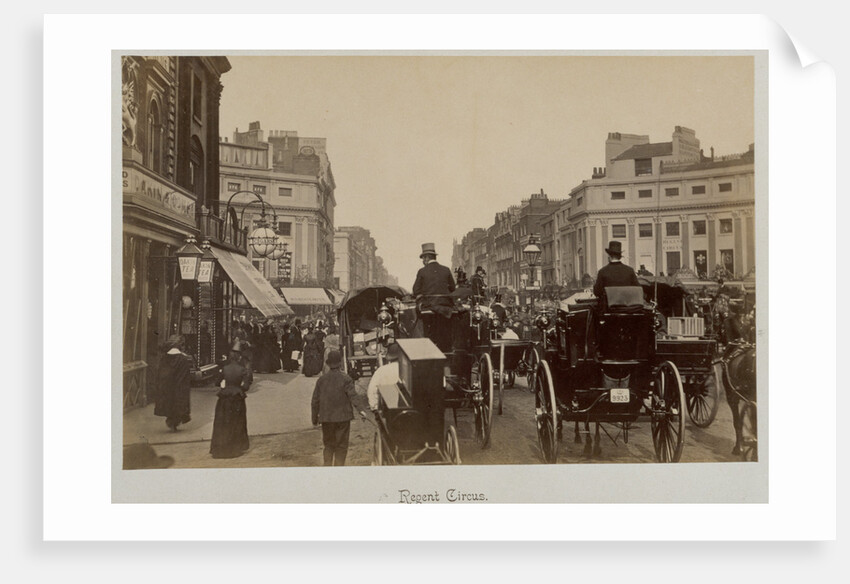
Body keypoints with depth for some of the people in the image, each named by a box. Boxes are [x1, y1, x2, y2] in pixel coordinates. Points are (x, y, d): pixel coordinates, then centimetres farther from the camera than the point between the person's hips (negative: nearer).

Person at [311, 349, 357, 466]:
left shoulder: (321, 380, 2)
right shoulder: (346, 379, -9)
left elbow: (315, 401, 6)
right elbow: (353, 398, -18)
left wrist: (315, 418, 16)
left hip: (326, 418, 3)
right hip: (342, 417, -3)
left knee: (328, 445, 16)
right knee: (341, 446, 7)